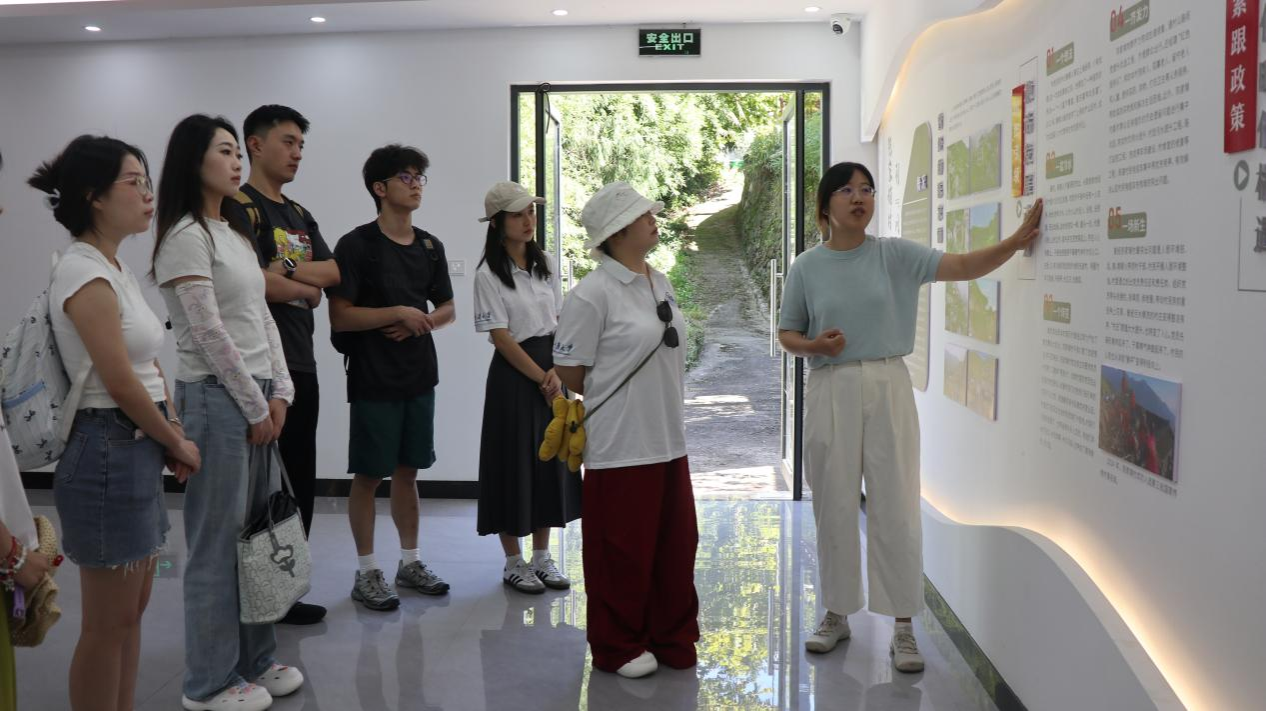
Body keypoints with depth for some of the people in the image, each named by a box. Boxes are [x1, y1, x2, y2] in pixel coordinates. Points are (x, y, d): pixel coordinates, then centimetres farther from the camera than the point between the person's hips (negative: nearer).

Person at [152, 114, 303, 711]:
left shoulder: (236, 235, 16)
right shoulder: (185, 237, -10)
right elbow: (209, 332, -15)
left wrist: (279, 392, 4)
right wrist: (254, 406, -11)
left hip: (257, 395, 8)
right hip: (215, 398, -8)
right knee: (218, 541, -1)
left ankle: (253, 659, 25)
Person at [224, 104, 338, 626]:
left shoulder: (299, 216, 19)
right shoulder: (240, 206, -7)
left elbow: (334, 273, 6)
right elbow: (257, 282, -19)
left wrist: (283, 273, -10)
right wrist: (306, 286, -1)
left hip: (302, 365, 8)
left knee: (298, 484, 12)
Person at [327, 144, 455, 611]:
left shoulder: (430, 247, 9)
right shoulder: (357, 245, -9)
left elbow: (447, 309, 16)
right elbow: (339, 316, -13)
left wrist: (422, 323, -5)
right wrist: (398, 313, -17)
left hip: (419, 374, 6)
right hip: (373, 378, -5)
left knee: (407, 471, 14)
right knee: (369, 475, 3)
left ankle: (410, 562, 25)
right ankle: (366, 572, 14)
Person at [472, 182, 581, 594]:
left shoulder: (543, 265, 9)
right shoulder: (489, 275, -9)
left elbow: (560, 324, 7)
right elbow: (501, 338, -13)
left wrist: (557, 373, -7)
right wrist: (540, 378, -13)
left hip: (552, 373, 6)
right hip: (514, 375, -6)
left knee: (551, 460, 10)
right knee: (515, 464, 1)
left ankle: (542, 558, 23)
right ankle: (513, 563, 15)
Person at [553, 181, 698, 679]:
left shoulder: (661, 283, 10)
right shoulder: (592, 294, -15)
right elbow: (569, 373, -12)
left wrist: (665, 410, 13)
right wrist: (614, 403, 1)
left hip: (669, 442, 8)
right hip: (620, 447, -7)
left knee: (675, 546, 16)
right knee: (623, 553, 6)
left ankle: (672, 638, 32)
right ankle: (618, 648, 23)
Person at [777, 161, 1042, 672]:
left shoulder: (894, 255, 0)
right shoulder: (806, 267, 2)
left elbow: (963, 267, -12)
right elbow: (787, 335, 7)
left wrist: (1016, 241, -28)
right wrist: (816, 345, -15)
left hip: (888, 387, 0)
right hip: (831, 391, 1)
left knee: (896, 507, 0)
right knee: (835, 507, 9)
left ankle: (903, 628, 11)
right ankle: (836, 614, 25)